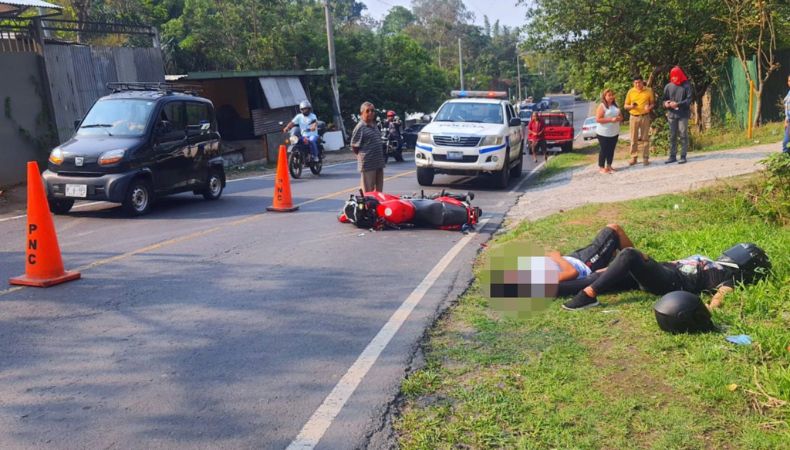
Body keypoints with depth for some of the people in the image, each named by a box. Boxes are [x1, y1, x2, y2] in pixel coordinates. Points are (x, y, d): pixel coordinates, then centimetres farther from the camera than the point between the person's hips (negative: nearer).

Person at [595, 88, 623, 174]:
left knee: (611, 150, 10)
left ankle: (609, 166, 20)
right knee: (604, 150, -1)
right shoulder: (602, 106, -10)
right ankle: (601, 167, 8)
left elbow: (621, 116, 16)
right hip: (603, 133, -6)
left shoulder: (615, 105, 10)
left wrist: (618, 118, -9)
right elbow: (598, 119, -18)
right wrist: (611, 119, -22)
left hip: (614, 133, 6)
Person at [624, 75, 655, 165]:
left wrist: (650, 107, -14)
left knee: (645, 138, 2)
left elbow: (652, 103, 9)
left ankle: (645, 158, 8)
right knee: (634, 139, 2)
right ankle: (633, 158, 10)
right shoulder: (630, 91, 4)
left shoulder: (649, 91, 3)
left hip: (645, 117, -1)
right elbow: (625, 106, 8)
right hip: (634, 117, 1)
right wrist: (630, 106, -14)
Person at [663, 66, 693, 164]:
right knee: (672, 136, 6)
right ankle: (672, 156, 12)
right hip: (671, 114, 3)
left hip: (683, 114, -3)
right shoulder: (668, 86, 8)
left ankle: (683, 156, 2)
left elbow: (689, 99, -6)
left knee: (683, 135, -2)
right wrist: (666, 104, -10)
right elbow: (664, 99, 13)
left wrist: (677, 104, -18)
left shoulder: (686, 85, -1)